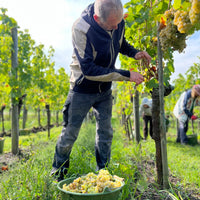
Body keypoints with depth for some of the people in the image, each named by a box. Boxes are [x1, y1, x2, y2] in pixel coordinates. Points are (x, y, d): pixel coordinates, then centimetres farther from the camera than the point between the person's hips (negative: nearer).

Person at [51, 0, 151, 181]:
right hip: (83, 90, -5)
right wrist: (126, 75, -30)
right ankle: (58, 173, 31)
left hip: (105, 90, 5)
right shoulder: (81, 28, -28)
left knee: (106, 132, 11)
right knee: (70, 133, 7)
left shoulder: (118, 22, -10)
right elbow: (88, 69, -31)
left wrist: (135, 53, -10)